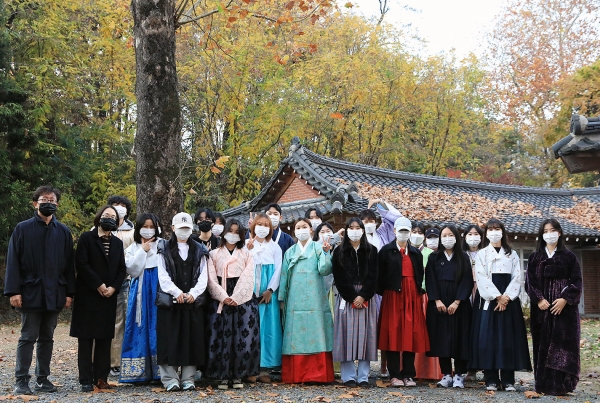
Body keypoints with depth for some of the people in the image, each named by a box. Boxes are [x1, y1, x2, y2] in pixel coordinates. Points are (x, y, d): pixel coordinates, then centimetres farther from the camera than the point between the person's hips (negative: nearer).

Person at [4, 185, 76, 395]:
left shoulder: (63, 232, 9)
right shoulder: (22, 229, 1)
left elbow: (69, 264, 9)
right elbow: (13, 261, -3)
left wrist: (69, 292, 4)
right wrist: (13, 291, -10)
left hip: (54, 294, 3)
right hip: (30, 292, -3)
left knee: (47, 338, 9)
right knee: (28, 337, -2)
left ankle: (42, 378, 16)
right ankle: (21, 381, 2)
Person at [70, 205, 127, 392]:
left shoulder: (118, 242, 13)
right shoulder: (86, 238, -1)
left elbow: (122, 269, 9)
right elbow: (81, 264, -10)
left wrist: (113, 287, -7)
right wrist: (98, 285, -13)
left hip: (109, 297, 4)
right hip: (87, 296, -4)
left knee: (105, 338, 4)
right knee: (85, 338, -2)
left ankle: (101, 377, 9)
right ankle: (86, 380, 0)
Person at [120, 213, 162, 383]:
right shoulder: (133, 248, 13)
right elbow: (132, 270, -3)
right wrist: (143, 251, -3)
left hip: (158, 289, -2)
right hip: (140, 291, 2)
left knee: (157, 326, -5)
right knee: (140, 328, 0)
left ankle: (159, 371, -1)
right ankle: (139, 372, 4)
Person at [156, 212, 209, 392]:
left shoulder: (199, 250, 13)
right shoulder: (164, 249, 7)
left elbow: (203, 276, 4)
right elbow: (163, 276, -3)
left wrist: (193, 293, -12)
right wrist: (177, 293, -16)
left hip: (194, 301, 2)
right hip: (170, 301, -2)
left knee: (192, 340, 1)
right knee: (170, 340, -4)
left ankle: (188, 378, 7)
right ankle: (170, 379, 0)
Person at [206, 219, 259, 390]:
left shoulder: (246, 254, 12)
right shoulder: (214, 254, 11)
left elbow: (247, 279, 1)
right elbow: (212, 279, 1)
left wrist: (235, 298, -12)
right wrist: (224, 297, -12)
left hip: (242, 301, 0)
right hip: (220, 301, 0)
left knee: (243, 339, -4)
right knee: (222, 338, -3)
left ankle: (238, 375, 4)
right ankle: (223, 376, 3)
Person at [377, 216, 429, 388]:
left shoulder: (416, 253, 15)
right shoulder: (386, 251, 4)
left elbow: (420, 276, 15)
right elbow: (381, 275, 0)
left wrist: (418, 293, 4)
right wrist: (384, 293, -6)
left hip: (412, 296, 3)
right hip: (393, 295, -3)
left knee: (411, 334, 1)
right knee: (393, 333, -4)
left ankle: (408, 374, 7)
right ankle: (395, 375, 0)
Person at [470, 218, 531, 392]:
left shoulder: (512, 254, 13)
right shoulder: (481, 254, 8)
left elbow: (517, 277, 3)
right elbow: (482, 278, -4)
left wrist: (506, 297, -11)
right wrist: (497, 297, -14)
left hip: (509, 299, 1)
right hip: (488, 299, -1)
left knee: (508, 338, -2)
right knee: (488, 337, -6)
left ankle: (508, 379, 1)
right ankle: (491, 379, -2)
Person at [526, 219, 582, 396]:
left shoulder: (569, 256, 6)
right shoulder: (535, 257, 10)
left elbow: (576, 281, 1)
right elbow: (530, 282, 4)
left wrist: (565, 299, -13)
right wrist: (539, 299, -12)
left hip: (564, 307, -1)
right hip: (542, 306, 2)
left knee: (562, 343, -6)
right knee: (543, 345, 0)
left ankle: (560, 384, -6)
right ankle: (544, 384, 3)